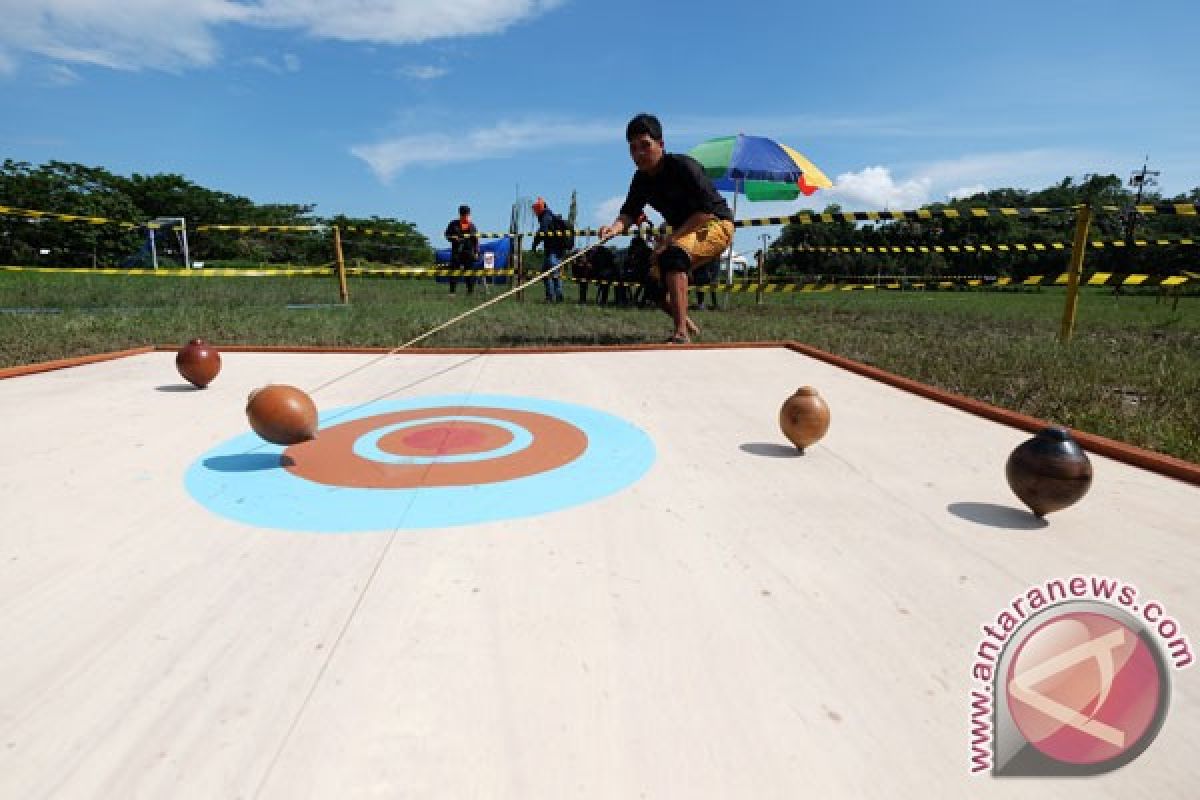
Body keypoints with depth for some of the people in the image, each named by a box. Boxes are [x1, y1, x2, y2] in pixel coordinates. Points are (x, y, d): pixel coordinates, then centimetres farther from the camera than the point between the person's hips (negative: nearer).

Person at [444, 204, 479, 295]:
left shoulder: (472, 226, 10)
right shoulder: (453, 224, 7)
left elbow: (476, 240, 8)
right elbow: (447, 235, 9)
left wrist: (476, 252, 1)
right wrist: (454, 239, -11)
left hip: (469, 252, 1)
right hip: (456, 251, -1)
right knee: (454, 271, -3)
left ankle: (471, 291, 8)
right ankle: (452, 291, 0)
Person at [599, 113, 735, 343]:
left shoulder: (683, 166, -22)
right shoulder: (641, 179, -1)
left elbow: (707, 211, -27)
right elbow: (629, 212, -7)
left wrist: (672, 236, -32)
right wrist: (615, 227, -31)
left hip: (716, 224, -8)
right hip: (684, 231, 8)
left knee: (672, 255, -36)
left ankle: (681, 334, -40)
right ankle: (689, 327, 26)